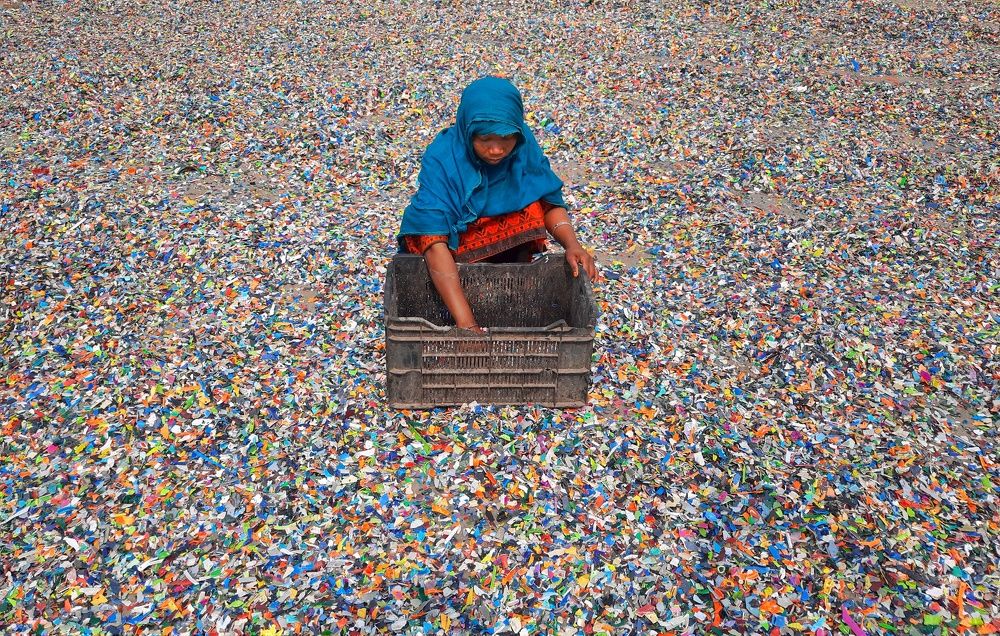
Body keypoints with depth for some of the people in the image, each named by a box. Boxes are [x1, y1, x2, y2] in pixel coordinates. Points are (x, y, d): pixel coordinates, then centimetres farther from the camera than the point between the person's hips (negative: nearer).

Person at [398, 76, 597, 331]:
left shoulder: (524, 145, -19)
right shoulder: (441, 159, -30)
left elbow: (550, 202, -12)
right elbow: (435, 244, -37)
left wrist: (572, 245, -32)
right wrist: (466, 322, -45)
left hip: (505, 244, 4)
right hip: (450, 239, -4)